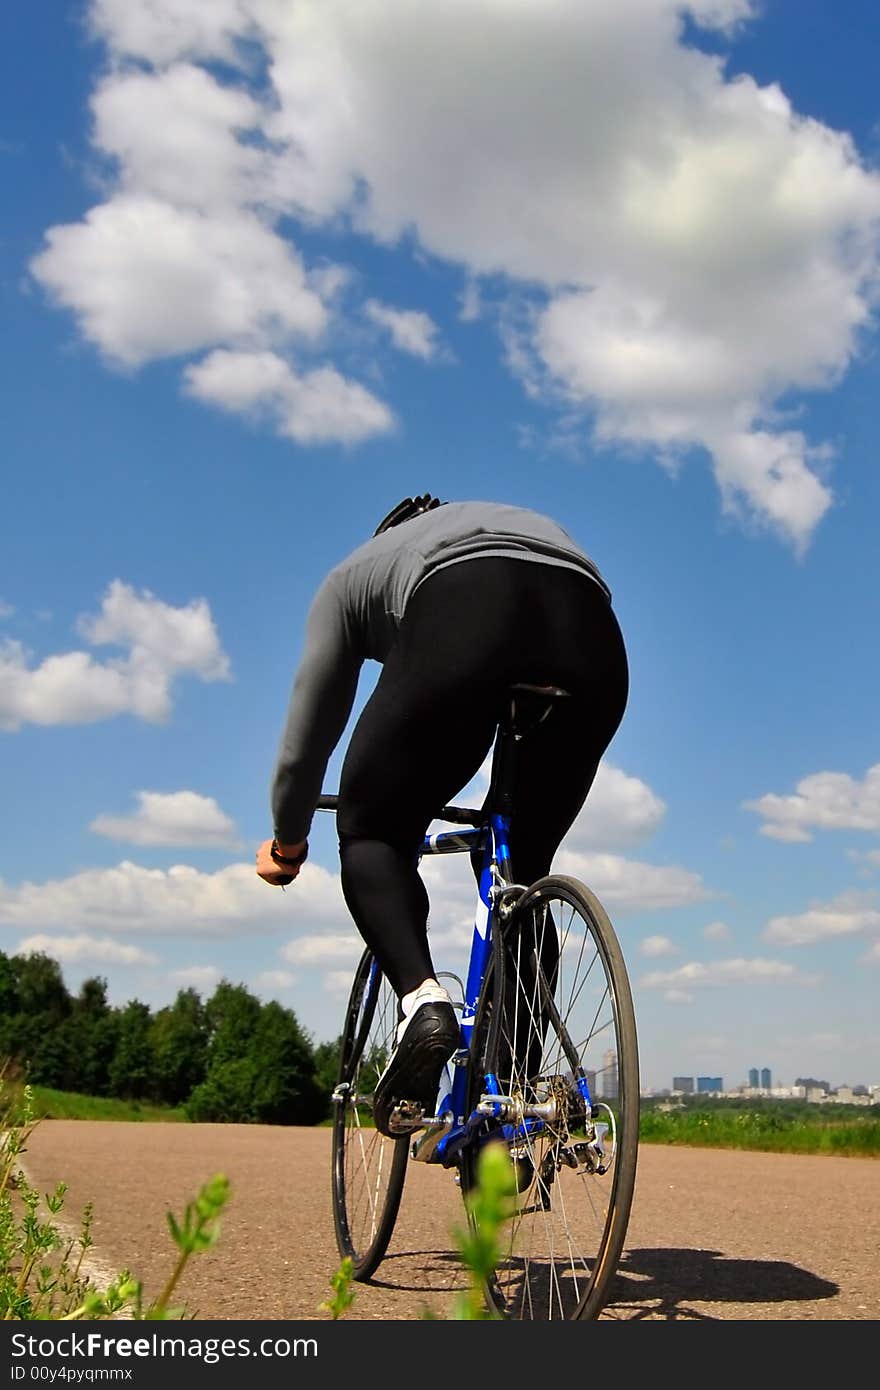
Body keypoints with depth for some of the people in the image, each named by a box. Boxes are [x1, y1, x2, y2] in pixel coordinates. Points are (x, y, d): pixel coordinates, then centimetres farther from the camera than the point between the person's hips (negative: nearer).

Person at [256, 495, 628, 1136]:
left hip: (463, 620, -3)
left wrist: (287, 843, 54)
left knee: (372, 832, 17)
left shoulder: (354, 571, 37)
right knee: (524, 866, 21)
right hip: (592, 633, 4)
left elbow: (308, 735, 38)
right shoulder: (531, 523, 46)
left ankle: (422, 999, -10)